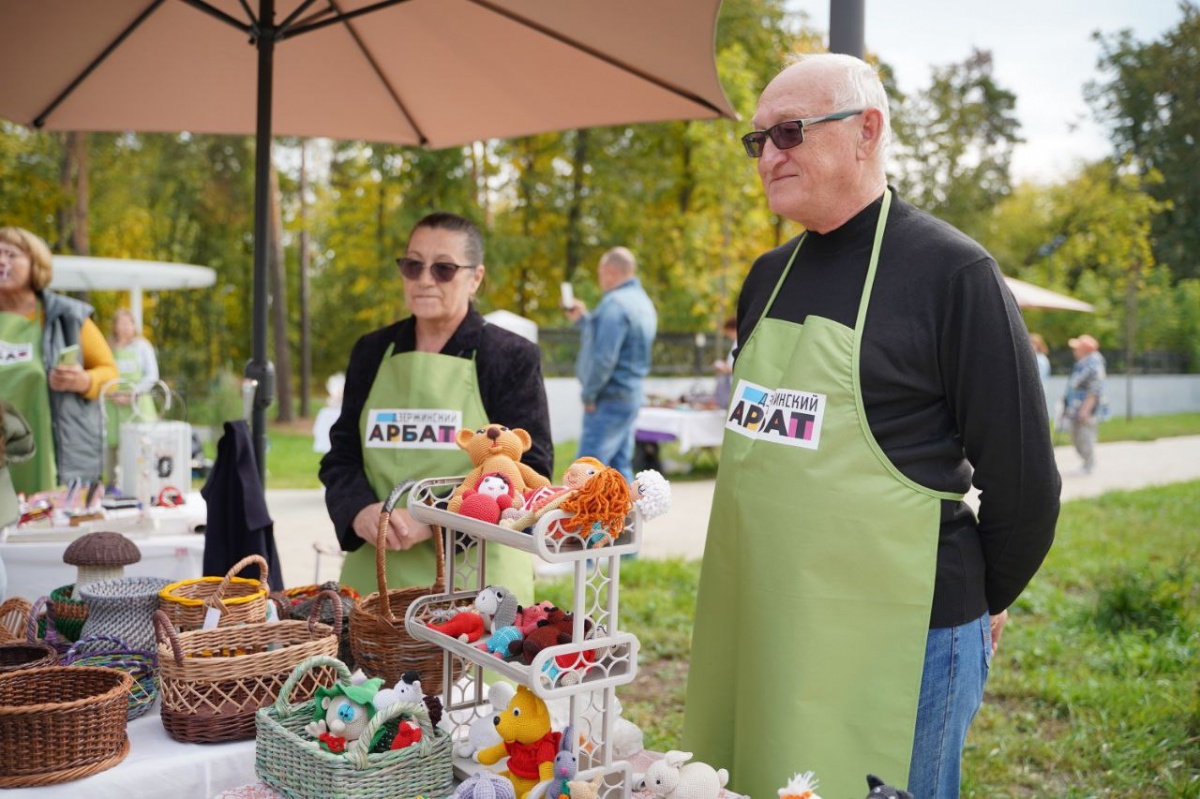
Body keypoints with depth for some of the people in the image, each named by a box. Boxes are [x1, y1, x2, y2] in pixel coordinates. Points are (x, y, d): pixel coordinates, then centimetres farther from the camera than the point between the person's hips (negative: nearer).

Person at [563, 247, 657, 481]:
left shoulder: (615, 303, -17)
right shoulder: (642, 301, 15)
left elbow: (604, 357, -23)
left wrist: (589, 394, -12)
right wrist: (583, 320, 22)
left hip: (610, 398, -10)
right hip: (631, 394, 10)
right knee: (621, 466, 13)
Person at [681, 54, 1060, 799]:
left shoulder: (952, 271, -12)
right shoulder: (770, 276, 10)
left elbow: (1023, 475, -9)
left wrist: (984, 603, 3)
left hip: (893, 640, -6)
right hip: (756, 623, 7)